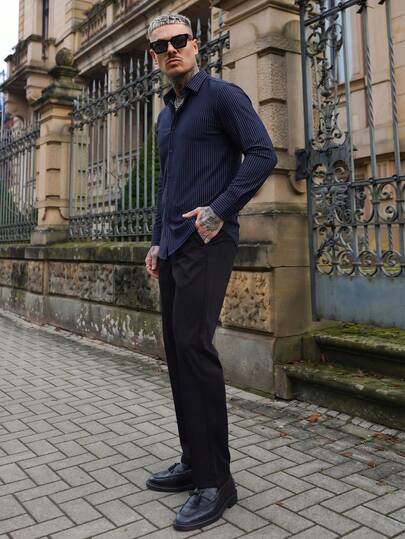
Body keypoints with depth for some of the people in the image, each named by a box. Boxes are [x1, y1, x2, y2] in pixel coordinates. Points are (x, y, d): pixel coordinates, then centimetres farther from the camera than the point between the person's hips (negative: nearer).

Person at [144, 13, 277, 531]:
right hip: (173, 249, 8)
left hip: (206, 245, -8)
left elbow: (262, 154, -11)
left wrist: (220, 210, -17)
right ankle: (193, 461, 20)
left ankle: (215, 480, -3)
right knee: (176, 351, 8)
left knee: (194, 346, -14)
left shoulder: (222, 95, -1)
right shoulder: (165, 116, 22)